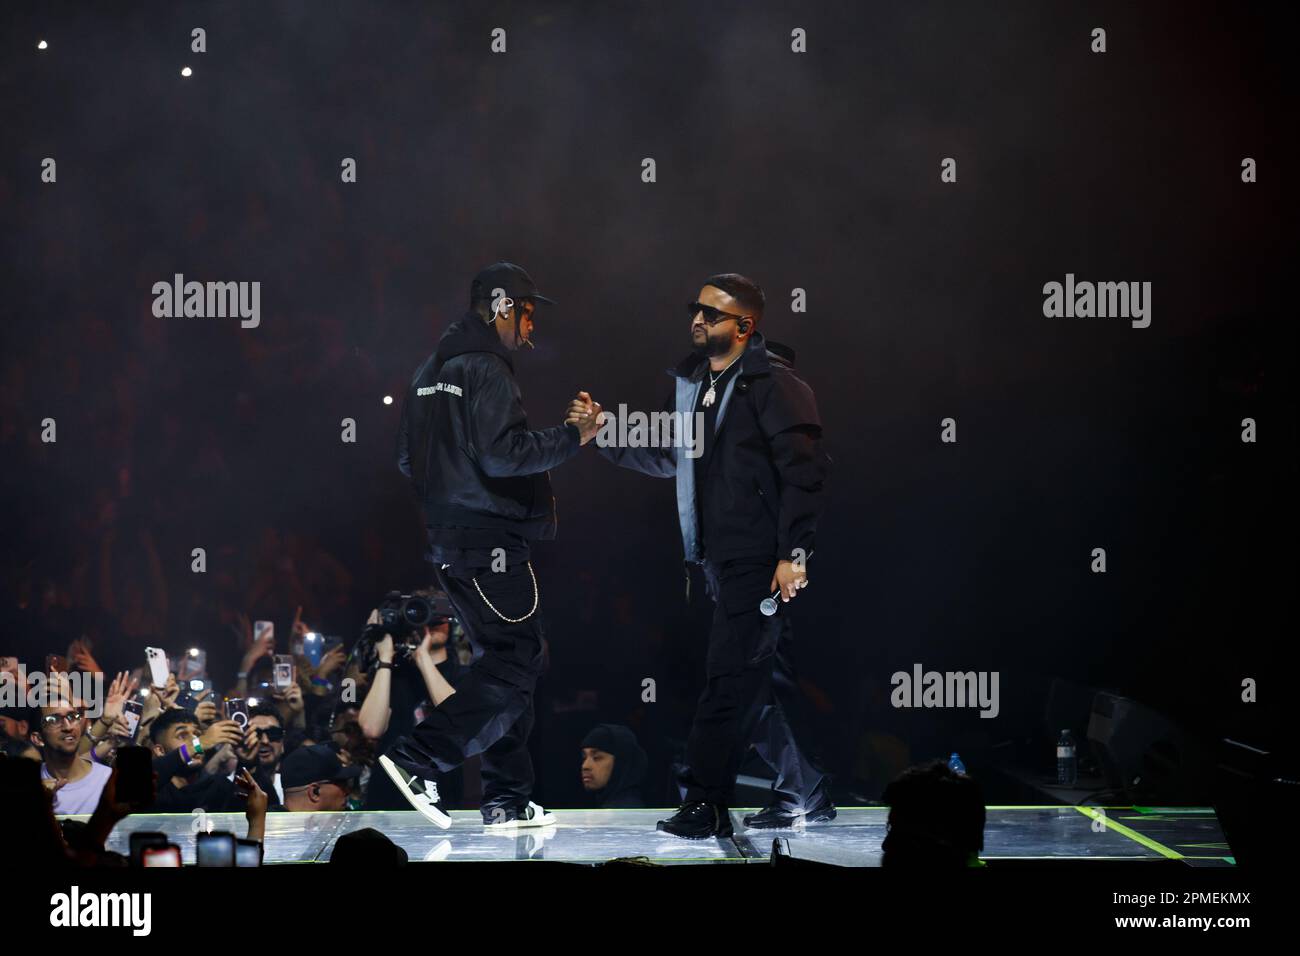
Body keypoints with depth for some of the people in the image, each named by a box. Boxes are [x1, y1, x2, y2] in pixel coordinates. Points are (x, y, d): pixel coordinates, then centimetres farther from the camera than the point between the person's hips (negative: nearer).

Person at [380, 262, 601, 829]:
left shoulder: (430, 372, 17)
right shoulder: (487, 370, -13)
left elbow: (407, 458, 21)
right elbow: (503, 453, -22)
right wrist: (573, 437, -14)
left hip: (448, 541, 10)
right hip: (490, 542, -10)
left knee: (503, 660, 13)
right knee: (515, 662, -9)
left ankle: (508, 799, 10)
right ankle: (419, 759, -18)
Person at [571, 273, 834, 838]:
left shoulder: (774, 386, -11)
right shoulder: (693, 383, 15)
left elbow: (803, 471, -16)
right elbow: (666, 457, 25)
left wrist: (793, 553, -21)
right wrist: (602, 431, 12)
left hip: (761, 559, -9)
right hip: (722, 559, 9)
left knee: (730, 678, -11)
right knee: (759, 680, 13)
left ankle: (705, 804, -10)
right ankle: (802, 794, 22)